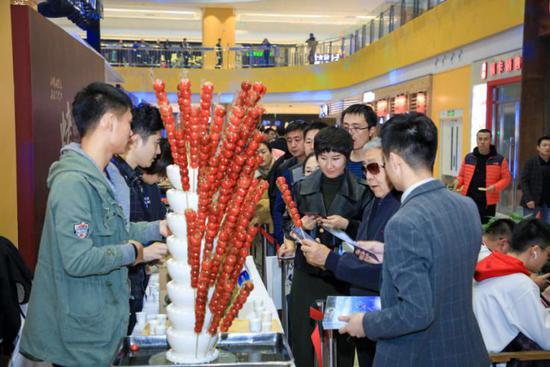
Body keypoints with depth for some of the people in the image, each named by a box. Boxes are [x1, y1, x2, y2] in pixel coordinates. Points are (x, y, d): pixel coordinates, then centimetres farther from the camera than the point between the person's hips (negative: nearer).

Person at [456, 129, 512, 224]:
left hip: (488, 203, -2)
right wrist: (456, 184, -6)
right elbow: (462, 176, 15)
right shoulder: (468, 158, 8)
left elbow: (507, 178, 3)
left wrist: (495, 187, -15)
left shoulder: (499, 159, 1)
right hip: (468, 201, 2)